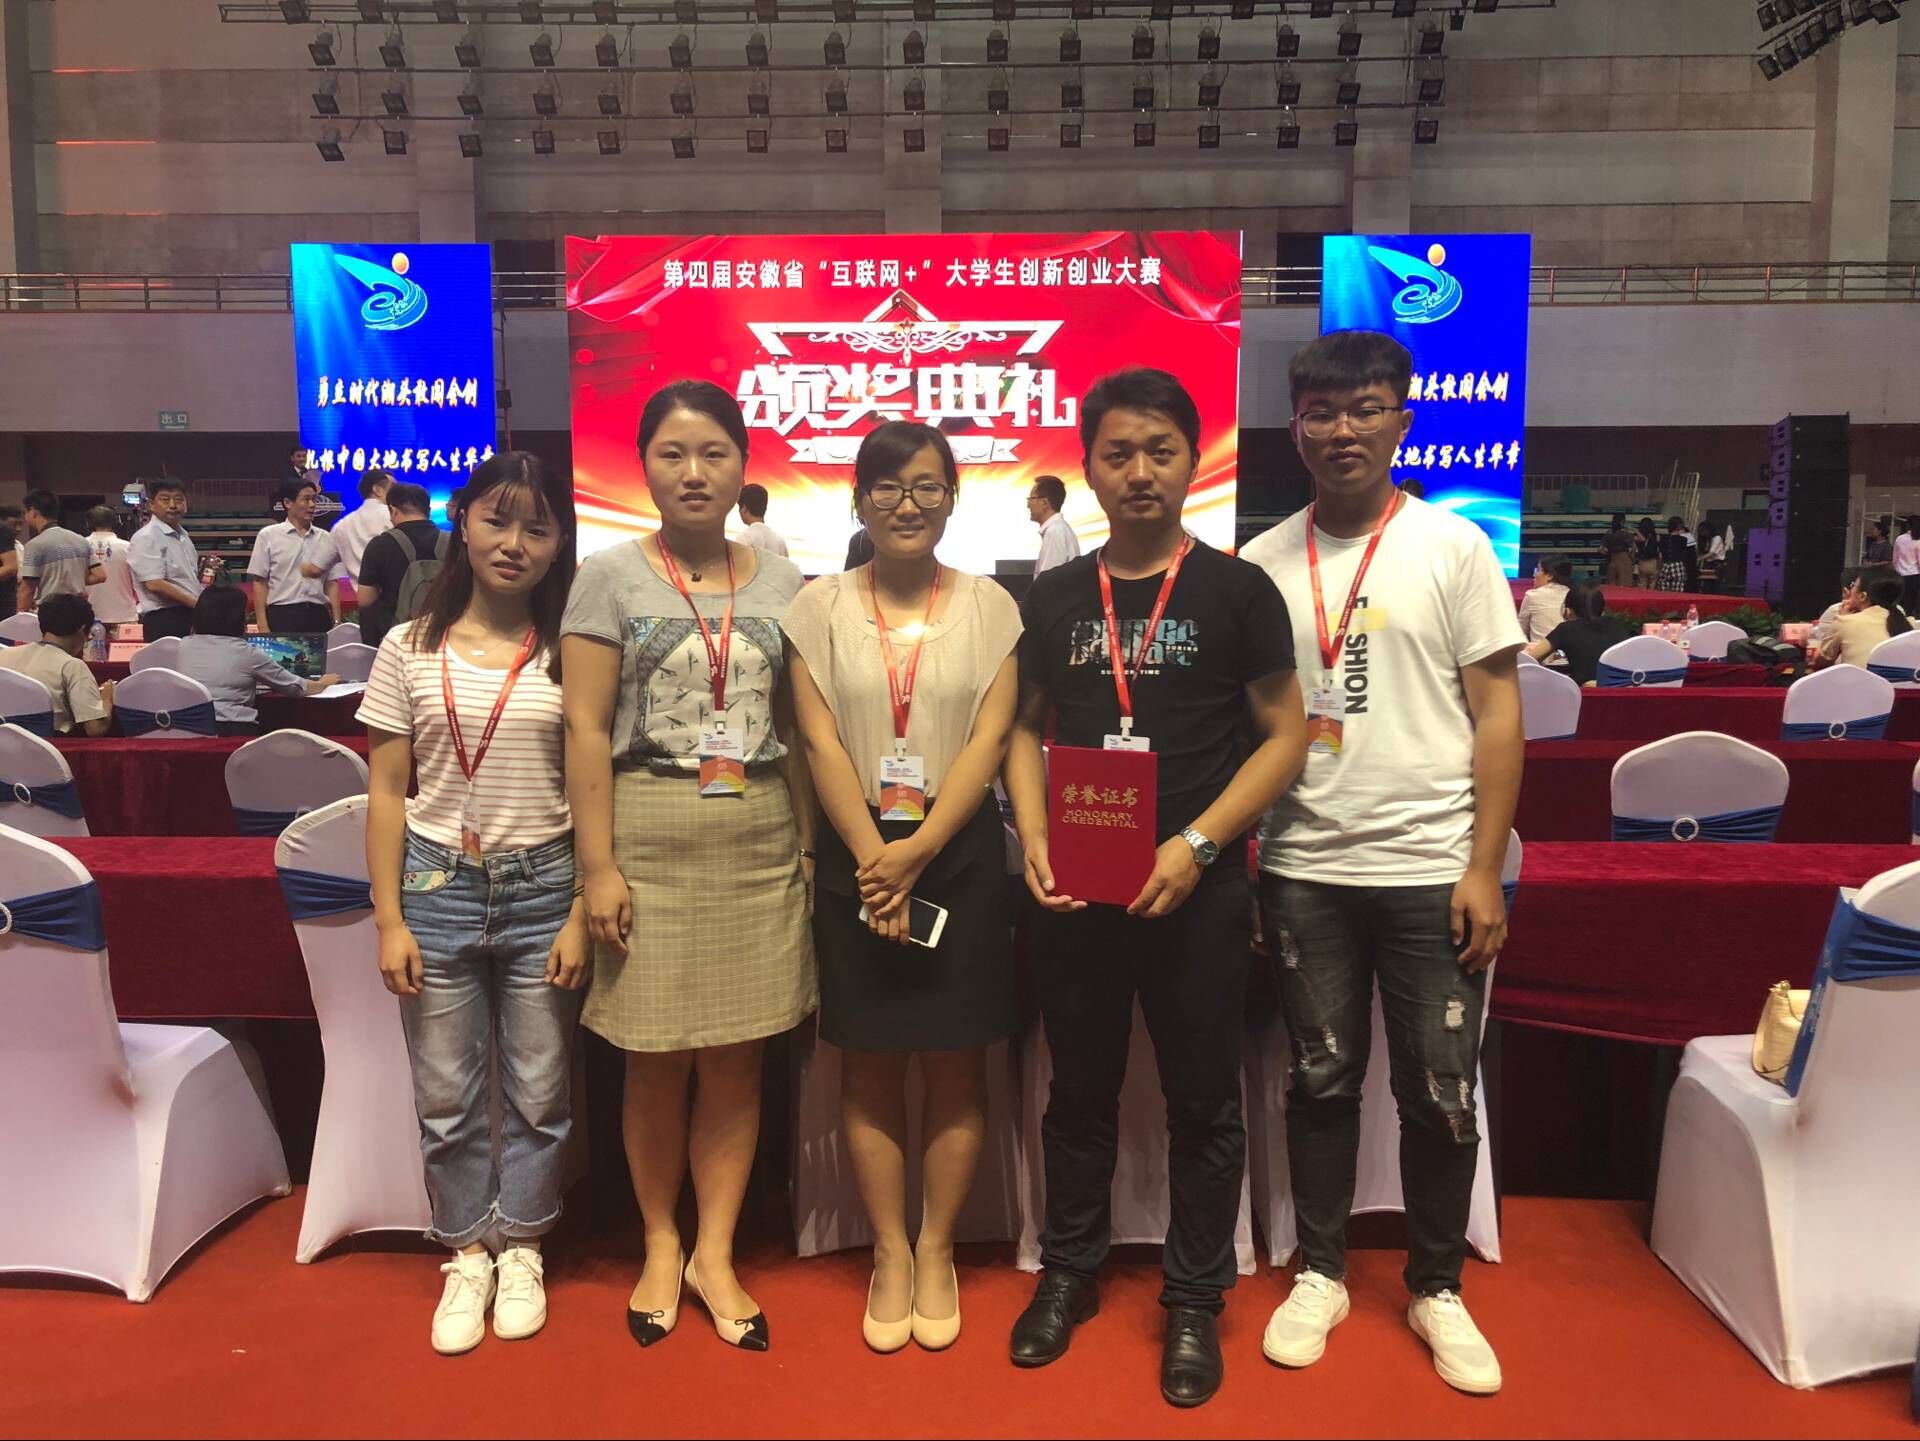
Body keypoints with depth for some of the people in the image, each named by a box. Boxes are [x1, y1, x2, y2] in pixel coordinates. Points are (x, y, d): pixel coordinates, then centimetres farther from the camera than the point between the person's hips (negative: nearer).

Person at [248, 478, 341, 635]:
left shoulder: (325, 538, 11)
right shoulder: (268, 535, 3)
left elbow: (331, 583, 11)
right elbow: (259, 582, 1)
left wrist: (336, 622, 3)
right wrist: (263, 626, -6)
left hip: (318, 615, 3)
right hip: (282, 615, -3)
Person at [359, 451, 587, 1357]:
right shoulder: (411, 649, 2)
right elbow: (387, 793, 3)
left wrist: (581, 914, -6)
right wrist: (389, 919, -2)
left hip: (543, 885, -1)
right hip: (438, 883, 1)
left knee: (539, 1092, 9)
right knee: (447, 1096, 10)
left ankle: (521, 1248, 29)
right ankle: (467, 1254, 29)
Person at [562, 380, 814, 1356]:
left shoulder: (781, 585, 8)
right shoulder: (611, 578, 0)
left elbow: (799, 732, 9)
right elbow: (586, 730, -4)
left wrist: (808, 845, 5)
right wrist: (598, 865, -10)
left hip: (758, 844, 2)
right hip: (652, 842, -2)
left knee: (737, 1057, 7)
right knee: (657, 1058, 8)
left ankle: (715, 1254, 23)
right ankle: (660, 1245, 28)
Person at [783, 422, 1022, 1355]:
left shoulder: (988, 606, 3)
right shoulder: (820, 606, 4)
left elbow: (989, 740, -5)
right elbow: (821, 742, -3)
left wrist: (916, 854, -15)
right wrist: (874, 854, -12)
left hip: (960, 855, 0)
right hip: (856, 857, 1)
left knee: (955, 1065, 6)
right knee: (869, 1066, 7)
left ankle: (936, 1252, 23)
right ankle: (889, 1255, 22)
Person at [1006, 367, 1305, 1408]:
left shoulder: (1236, 590, -2)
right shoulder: (1054, 598, 6)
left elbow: (1284, 736, -3)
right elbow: (1028, 728, 12)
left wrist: (1197, 843, -15)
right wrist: (1034, 836, -5)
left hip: (1194, 889, -2)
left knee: (1201, 1098, 9)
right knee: (1080, 1088, 15)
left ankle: (1194, 1302, 27)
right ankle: (1069, 1271, 34)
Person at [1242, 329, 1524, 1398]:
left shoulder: (1453, 546, -1)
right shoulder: (1264, 562, 5)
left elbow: (1498, 713, -2)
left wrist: (1485, 867, -8)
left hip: (1429, 869, -1)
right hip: (1304, 870, 2)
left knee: (1441, 1092, 7)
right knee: (1322, 1079, 13)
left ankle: (1437, 1289, 28)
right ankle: (1321, 1274, 30)